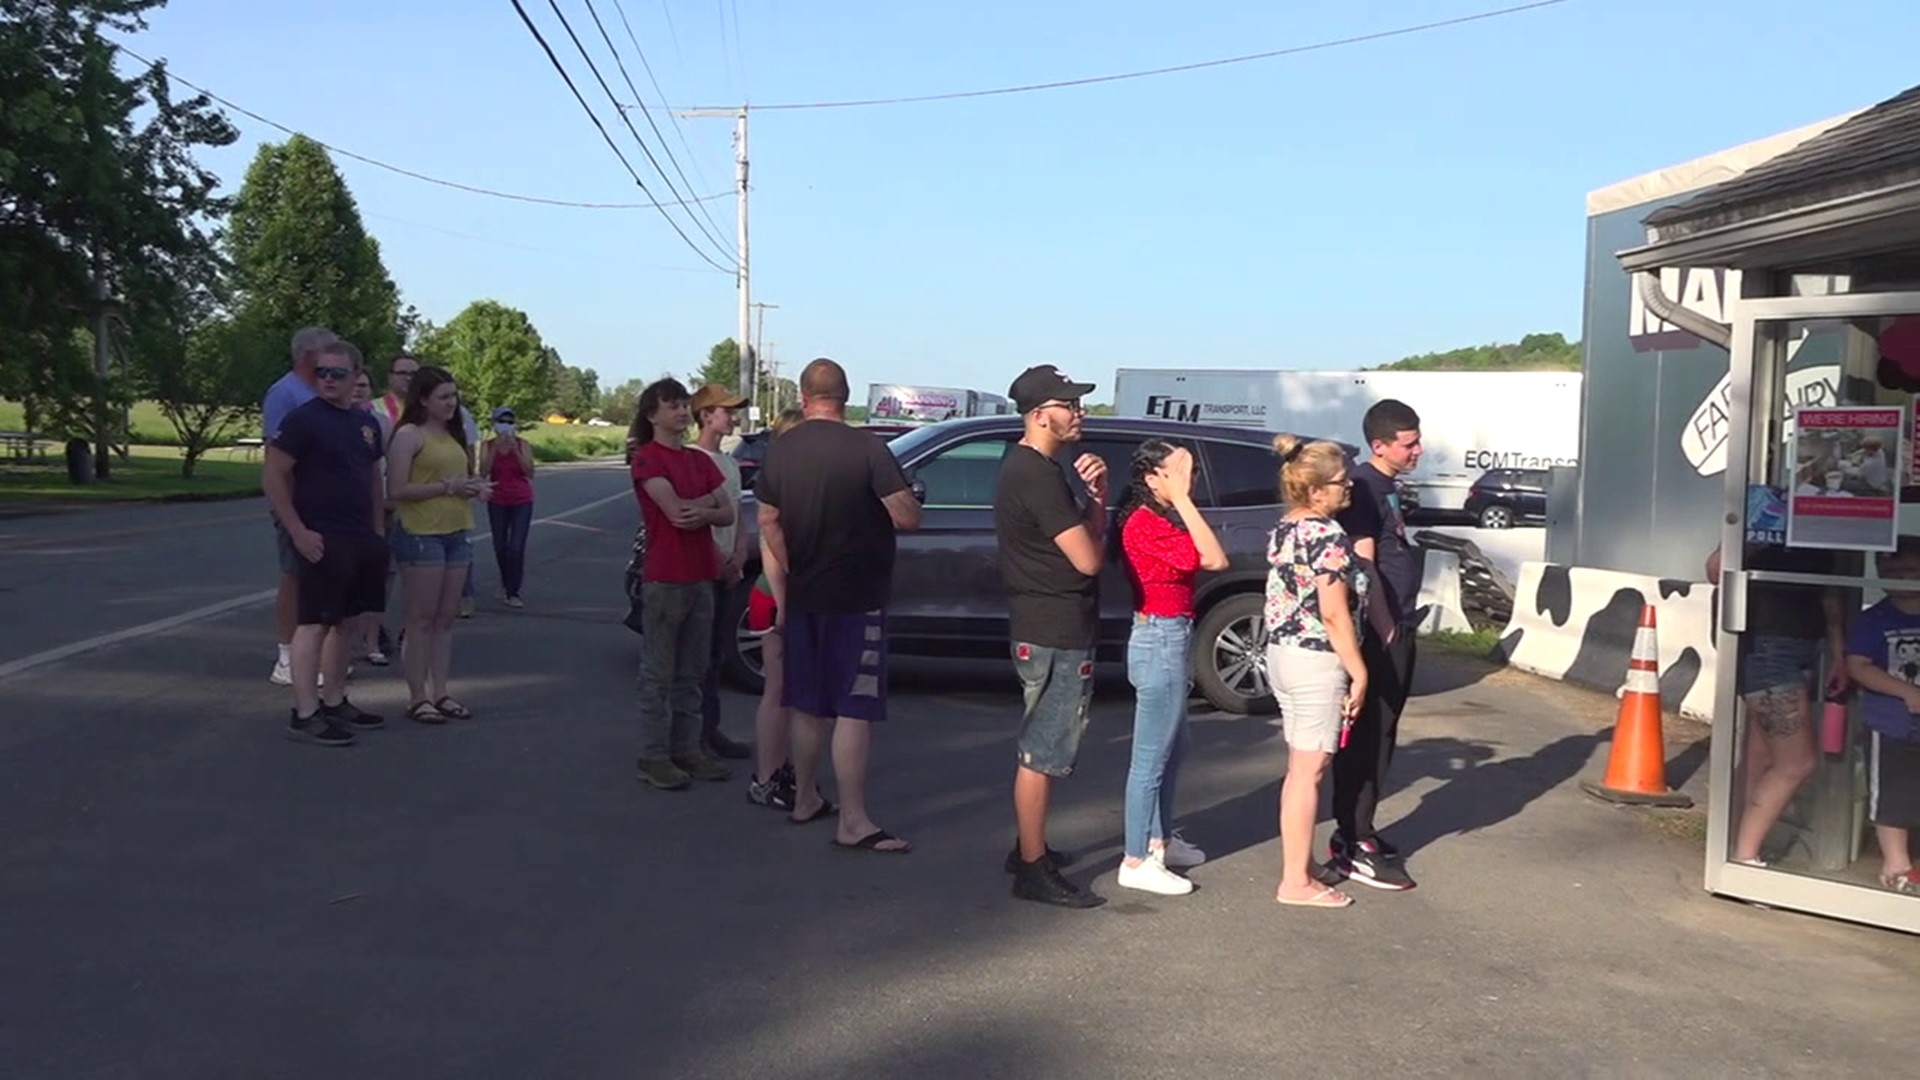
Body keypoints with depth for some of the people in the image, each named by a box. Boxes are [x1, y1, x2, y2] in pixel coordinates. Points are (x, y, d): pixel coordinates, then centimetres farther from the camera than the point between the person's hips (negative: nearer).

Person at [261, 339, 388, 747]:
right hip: (322, 540, -7)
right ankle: (305, 714, -4)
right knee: (314, 624, -6)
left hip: (362, 540, 7)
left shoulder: (366, 424, 13)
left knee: (345, 623, 12)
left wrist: (378, 531, 15)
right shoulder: (302, 419, -9)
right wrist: (298, 532, -16)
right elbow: (274, 478, -12)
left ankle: (334, 703, 22)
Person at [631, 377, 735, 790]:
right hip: (664, 580, -7)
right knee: (659, 674, -1)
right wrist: (710, 498, -1)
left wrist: (702, 513, -13)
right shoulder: (646, 458, -6)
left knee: (691, 673, 11)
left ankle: (688, 748, 18)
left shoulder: (700, 460, 15)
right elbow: (676, 510, -17)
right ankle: (653, 756, 4)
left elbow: (728, 514, 6)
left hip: (701, 578, 7)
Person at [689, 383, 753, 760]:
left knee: (716, 650, 12)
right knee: (702, 655, -5)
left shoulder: (730, 462, 16)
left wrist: (739, 557, 2)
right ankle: (704, 730, -1)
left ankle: (708, 730, 19)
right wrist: (720, 561, -13)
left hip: (727, 571, 8)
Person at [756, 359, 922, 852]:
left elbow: (768, 525, 9)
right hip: (856, 601, -6)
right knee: (854, 711, -4)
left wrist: (783, 595, 15)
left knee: (807, 705, 16)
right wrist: (909, 499, 6)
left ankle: (805, 800, 27)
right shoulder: (866, 447, -13)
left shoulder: (781, 450, 4)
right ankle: (853, 822, -4)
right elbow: (907, 517, -17)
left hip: (803, 599, 6)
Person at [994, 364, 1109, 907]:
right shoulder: (1038, 476, -19)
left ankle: (1029, 848, 30)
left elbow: (1084, 536, 15)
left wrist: (1096, 494, -4)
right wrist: (1095, 501, -2)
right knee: (1043, 753, -4)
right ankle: (1034, 871, 3)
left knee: (1037, 748, 19)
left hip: (1043, 629, 11)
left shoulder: (1027, 467, 13)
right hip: (1057, 635, -11)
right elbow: (1088, 558, -21)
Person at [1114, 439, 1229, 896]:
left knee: (1172, 749, 21)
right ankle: (1137, 862, 5)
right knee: (1152, 757, -3)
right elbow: (1215, 559, -26)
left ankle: (1160, 839, 34)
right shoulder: (1145, 523, -19)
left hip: (1170, 640, 11)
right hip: (1160, 642, -11)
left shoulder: (1161, 519, 12)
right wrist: (1181, 498, -24)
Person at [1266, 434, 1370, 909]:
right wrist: (1359, 671, -14)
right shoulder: (1328, 536, -17)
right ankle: (1296, 882, 4)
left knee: (1298, 769, 15)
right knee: (1309, 772, -2)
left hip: (1282, 653, 9)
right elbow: (1334, 614, -19)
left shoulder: (1284, 529, 9)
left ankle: (1297, 868, 23)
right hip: (1316, 661, -9)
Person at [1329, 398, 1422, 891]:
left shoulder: (1389, 486, 16)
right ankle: (1352, 847, -3)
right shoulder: (1364, 486, -14)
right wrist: (1385, 629, -19)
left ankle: (1361, 831, 25)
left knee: (1380, 736, 15)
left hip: (1397, 631, 10)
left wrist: (1402, 627, 19)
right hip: (1378, 634, -10)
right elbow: (1363, 564, -19)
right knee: (1365, 738, -7)